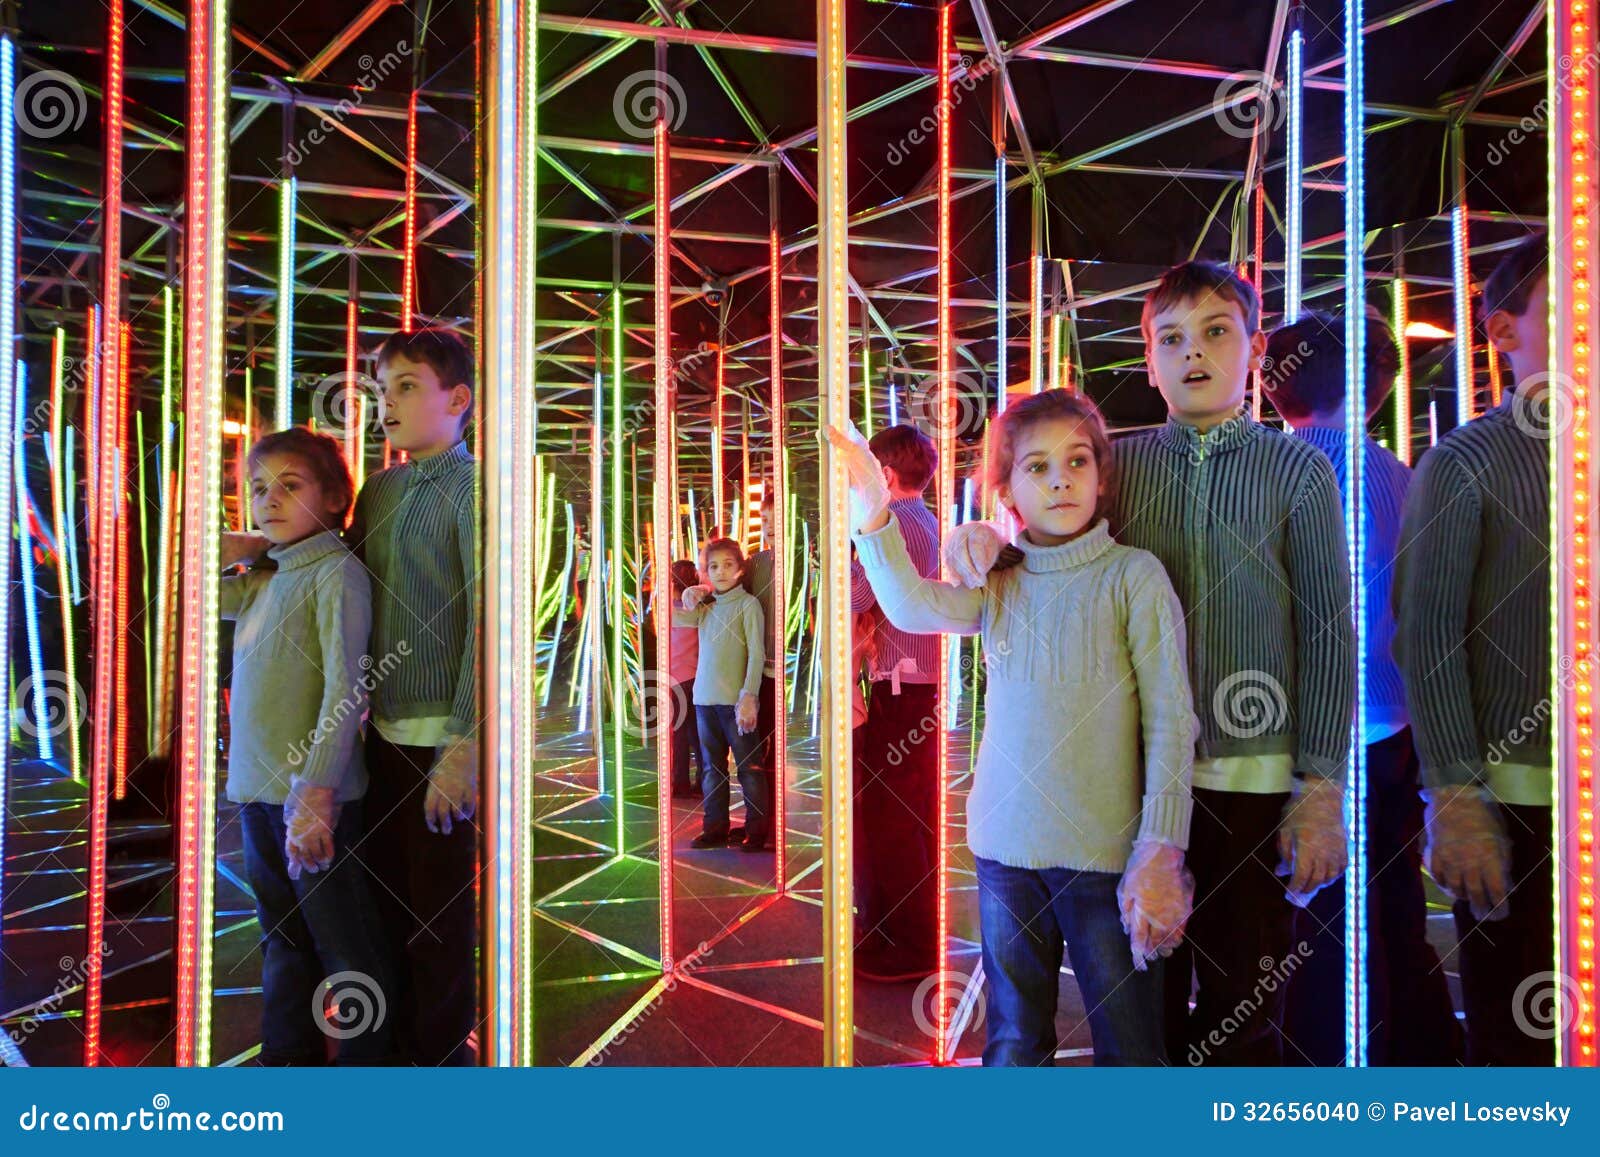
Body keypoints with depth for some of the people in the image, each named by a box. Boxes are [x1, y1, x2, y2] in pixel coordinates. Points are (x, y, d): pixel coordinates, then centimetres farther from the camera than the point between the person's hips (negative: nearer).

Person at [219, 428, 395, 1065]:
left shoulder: (336, 572, -11)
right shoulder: (263, 581, 12)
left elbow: (346, 687, -19)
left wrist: (315, 792, -25)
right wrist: (236, 546, 10)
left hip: (312, 794, -8)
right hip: (256, 792, 8)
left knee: (345, 943, 5)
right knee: (283, 939, 20)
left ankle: (370, 1057, 20)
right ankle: (289, 1052, 34)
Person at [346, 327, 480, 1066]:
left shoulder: (471, 488, -10)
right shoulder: (375, 492, 11)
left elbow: (485, 623, -16)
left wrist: (465, 744, -20)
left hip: (443, 736, -6)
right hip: (383, 730, 7)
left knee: (438, 916, 5)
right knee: (385, 896, 18)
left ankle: (440, 1051, 24)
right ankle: (387, 1039, 36)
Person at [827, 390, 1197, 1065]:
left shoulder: (1133, 575, -5)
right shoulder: (999, 586, 6)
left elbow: (1170, 720, -8)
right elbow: (915, 608, -11)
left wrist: (1160, 850, -12)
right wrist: (872, 518, -25)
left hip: (1105, 852, -3)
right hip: (1005, 846, 4)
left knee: (1128, 1045, 9)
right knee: (1014, 1041, 18)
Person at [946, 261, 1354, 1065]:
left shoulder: (1298, 470, 0)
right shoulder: (1116, 463, 4)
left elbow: (1329, 635, -2)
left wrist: (1321, 789, -6)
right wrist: (981, 540, -13)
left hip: (1253, 779, -1)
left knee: (1245, 1006, 11)